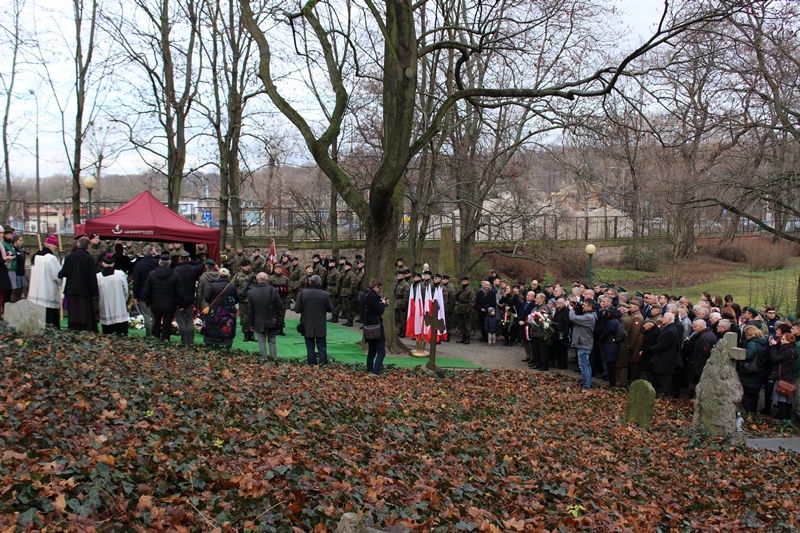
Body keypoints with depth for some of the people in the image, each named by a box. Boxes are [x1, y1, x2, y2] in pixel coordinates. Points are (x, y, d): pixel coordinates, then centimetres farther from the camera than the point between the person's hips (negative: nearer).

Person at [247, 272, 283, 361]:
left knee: (262, 344, 8)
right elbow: (280, 305, -9)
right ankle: (274, 359, 13)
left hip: (259, 323, 0)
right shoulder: (273, 290, -11)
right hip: (272, 322, 0)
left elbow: (250, 310, -2)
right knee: (272, 342, 13)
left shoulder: (251, 292, -7)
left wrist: (251, 324, 7)